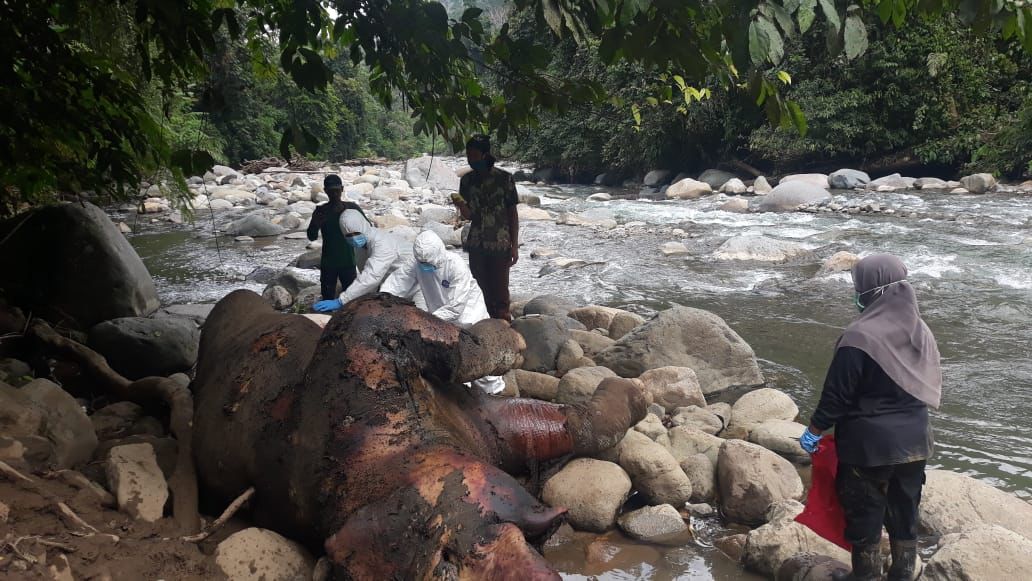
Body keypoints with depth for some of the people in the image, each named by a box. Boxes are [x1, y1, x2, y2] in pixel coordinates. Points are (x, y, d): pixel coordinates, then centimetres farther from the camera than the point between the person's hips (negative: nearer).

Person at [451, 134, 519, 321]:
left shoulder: (505, 178, -5)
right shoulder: (467, 180, 6)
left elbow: (513, 214, -2)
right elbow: (468, 216, 4)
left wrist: (514, 246, -5)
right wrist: (461, 206, -19)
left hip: (500, 246, -4)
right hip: (476, 246, 4)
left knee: (500, 294, -4)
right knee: (487, 292, 11)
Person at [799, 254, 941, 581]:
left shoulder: (860, 336, -20)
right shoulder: (921, 331, 1)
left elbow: (837, 393, -16)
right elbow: (930, 386, 12)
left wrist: (815, 430, -4)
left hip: (868, 443, -6)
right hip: (913, 440, 6)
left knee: (864, 513, 9)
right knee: (905, 509, 19)